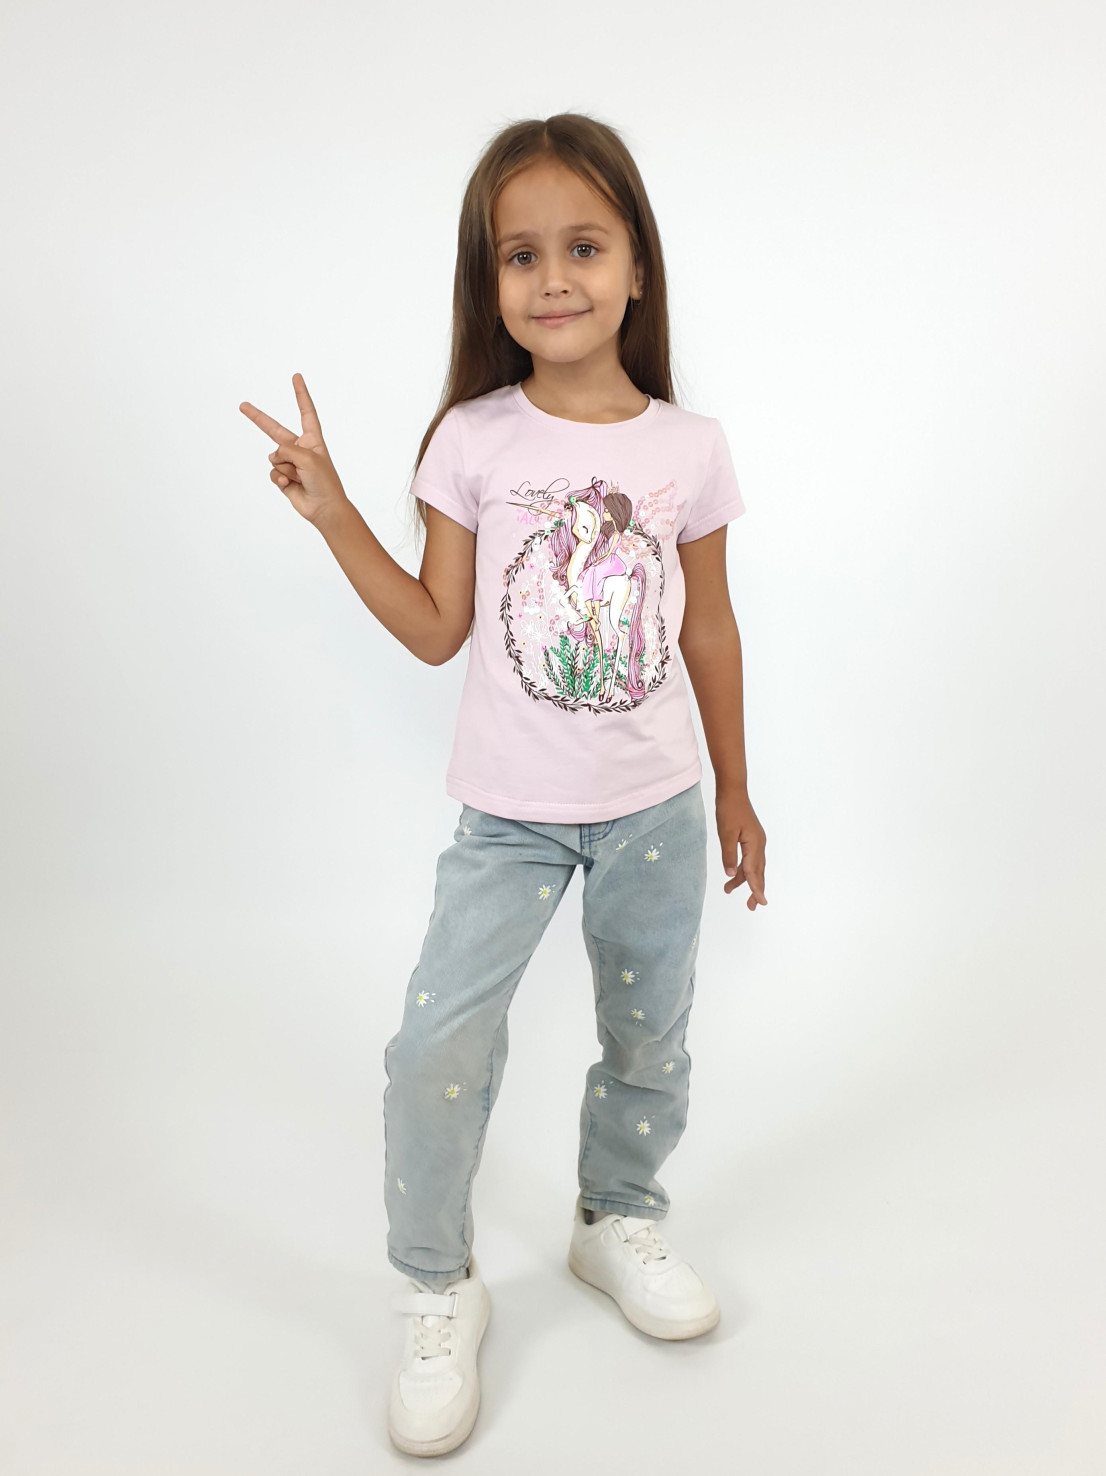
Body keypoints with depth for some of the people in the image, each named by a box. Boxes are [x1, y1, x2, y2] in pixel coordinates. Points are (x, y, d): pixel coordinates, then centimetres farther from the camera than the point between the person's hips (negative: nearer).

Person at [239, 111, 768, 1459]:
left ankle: (617, 1219, 43)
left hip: (654, 807, 2)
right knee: (438, 1045, -11)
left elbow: (710, 629, 5)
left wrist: (734, 792, 10)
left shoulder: (690, 447, -3)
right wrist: (332, 513, -12)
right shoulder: (472, 441, -6)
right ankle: (437, 1295, 15)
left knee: (650, 1041, 15)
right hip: (508, 811, -1)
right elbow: (437, 631, -3)